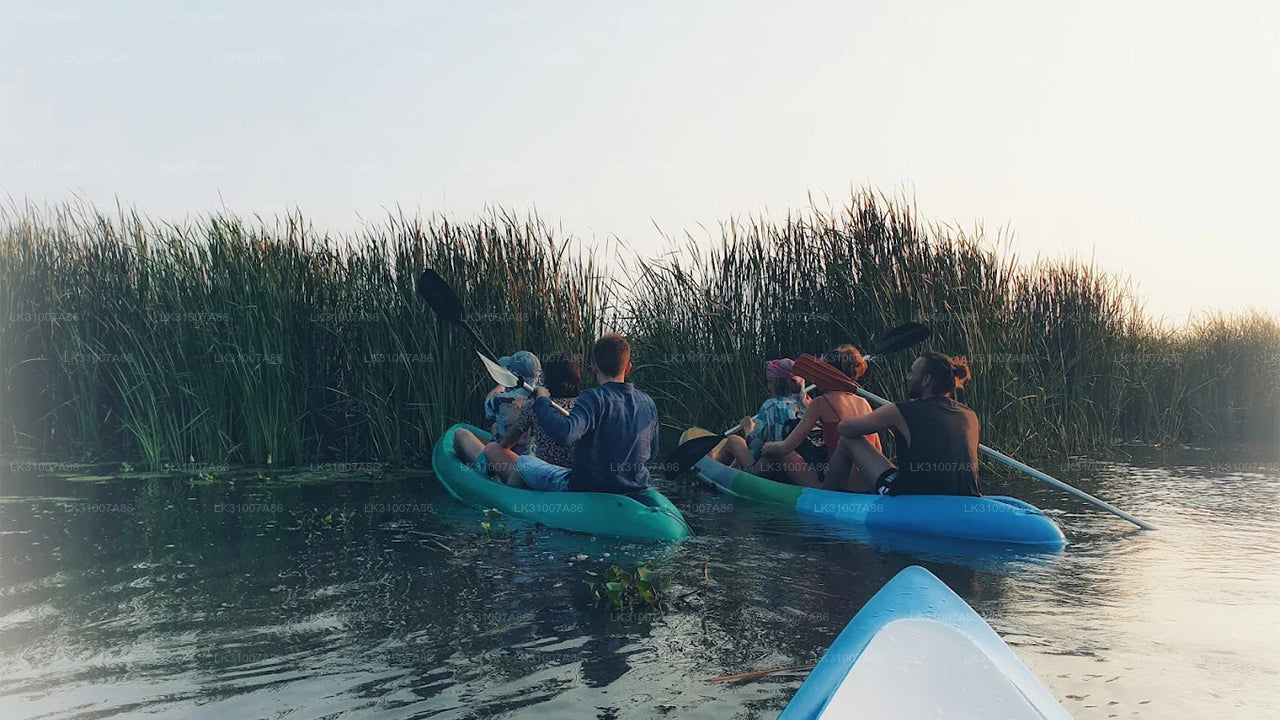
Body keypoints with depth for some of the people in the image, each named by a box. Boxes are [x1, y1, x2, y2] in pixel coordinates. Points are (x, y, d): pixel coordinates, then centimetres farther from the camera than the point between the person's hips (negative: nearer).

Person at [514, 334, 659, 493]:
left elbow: (564, 433, -38)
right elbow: (652, 452, 11)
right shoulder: (648, 403, -2)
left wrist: (542, 402, -21)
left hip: (587, 489, -6)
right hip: (635, 490, 6)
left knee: (523, 462, 14)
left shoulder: (595, 398, -21)